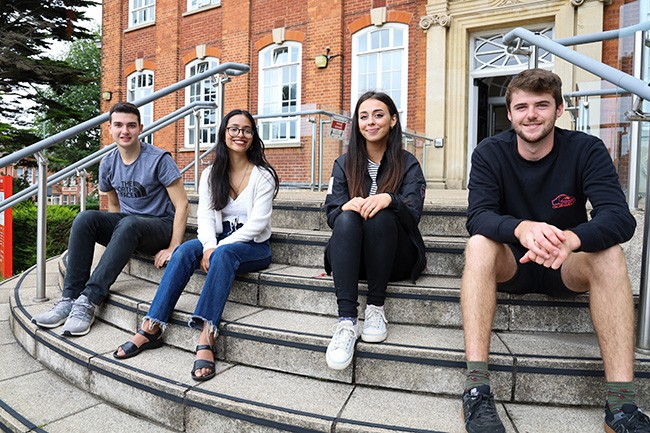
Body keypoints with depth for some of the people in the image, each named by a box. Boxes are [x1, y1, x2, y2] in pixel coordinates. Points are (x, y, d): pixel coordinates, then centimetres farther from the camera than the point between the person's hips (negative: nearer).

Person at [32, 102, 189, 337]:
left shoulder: (159, 159, -11)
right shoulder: (108, 163, 6)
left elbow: (181, 205, -13)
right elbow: (114, 205, 19)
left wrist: (173, 249, -19)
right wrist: (118, 243, 4)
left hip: (160, 226, -5)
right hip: (125, 225, 5)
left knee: (128, 224, -36)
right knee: (85, 218, -22)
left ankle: (89, 300, -34)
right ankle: (70, 298, -23)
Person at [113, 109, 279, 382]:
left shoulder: (263, 175, -4)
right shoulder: (211, 173, 9)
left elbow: (257, 222, -13)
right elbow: (205, 215, -1)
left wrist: (218, 247, -20)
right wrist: (209, 245, -21)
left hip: (253, 246, -4)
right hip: (218, 241, 4)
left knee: (224, 254, -36)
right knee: (184, 251, -26)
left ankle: (206, 338, -43)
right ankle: (151, 328, -26)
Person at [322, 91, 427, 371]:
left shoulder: (408, 164, 5)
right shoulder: (344, 164, 10)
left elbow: (413, 213, -8)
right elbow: (331, 212, -1)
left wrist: (389, 199, -31)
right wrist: (348, 206, -25)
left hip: (395, 259, -1)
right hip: (352, 257, 2)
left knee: (379, 217, -32)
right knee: (347, 219, -31)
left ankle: (376, 307, -21)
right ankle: (346, 321, -39)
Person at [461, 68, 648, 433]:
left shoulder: (587, 150, -9)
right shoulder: (490, 153, -9)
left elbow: (621, 218, -21)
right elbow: (478, 216, -22)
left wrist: (570, 239, -44)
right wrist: (521, 228, -45)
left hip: (569, 267, 1)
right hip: (510, 266, -1)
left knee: (609, 252, -28)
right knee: (479, 244, -31)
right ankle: (477, 389, -35)